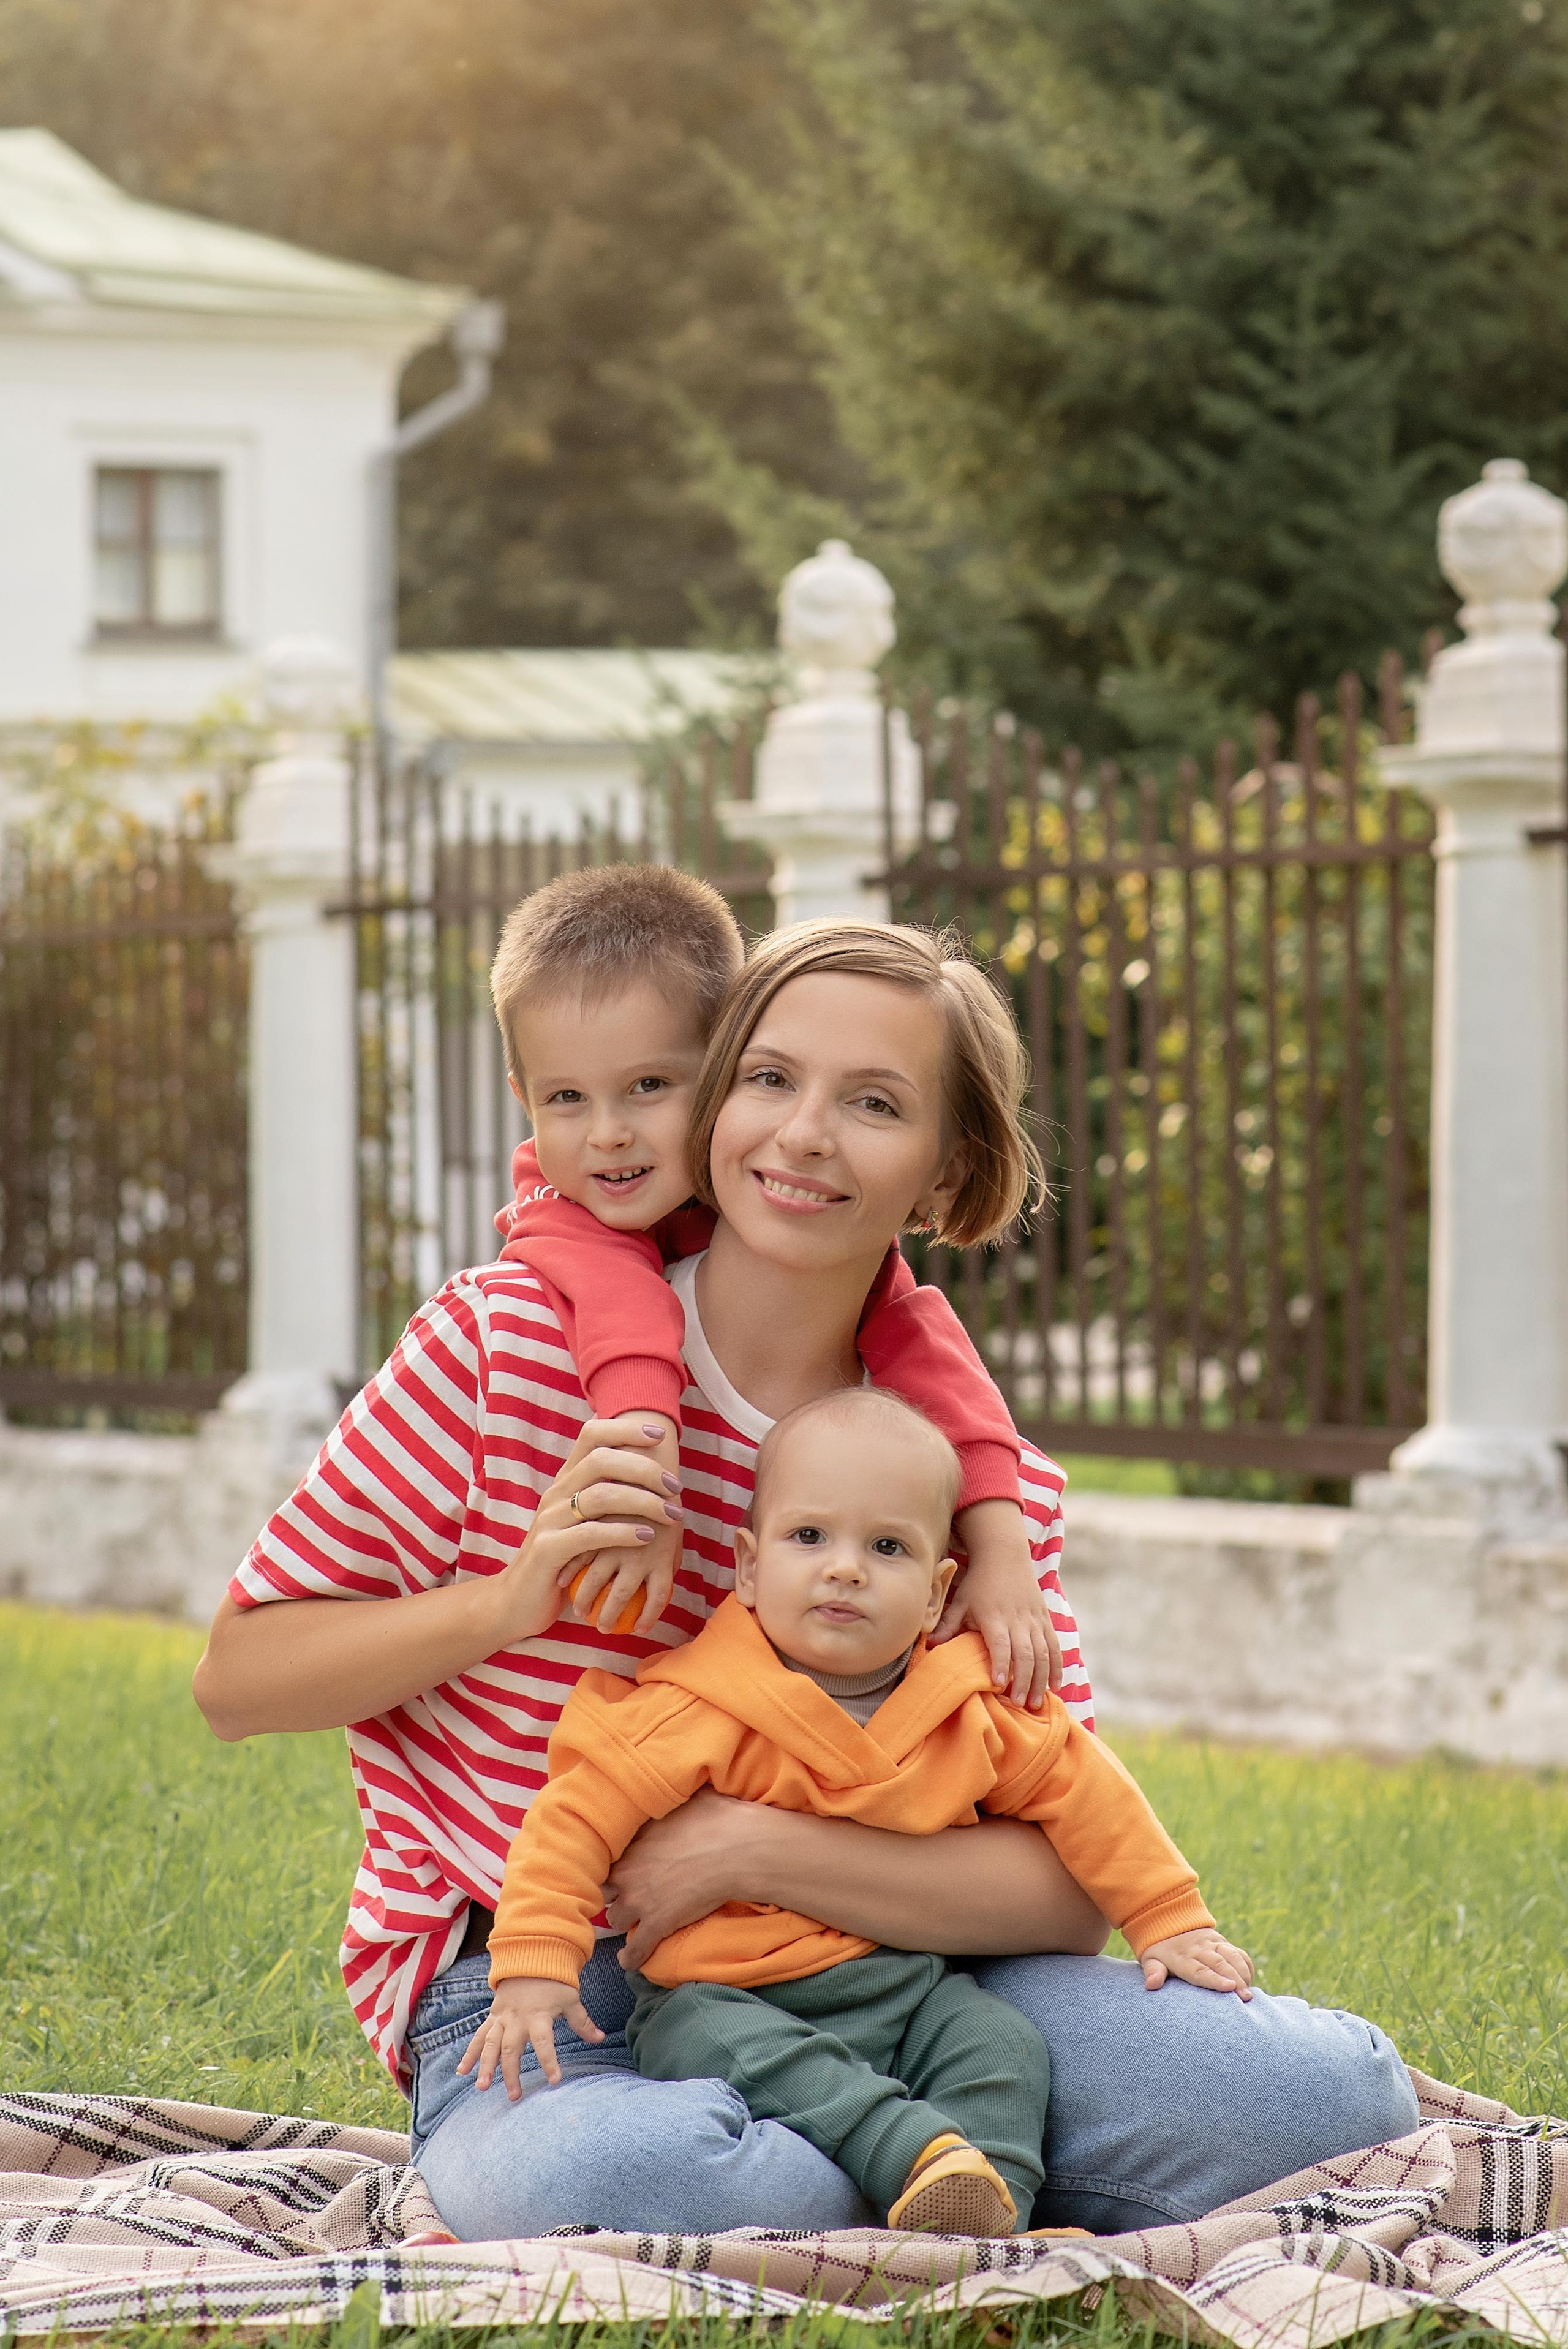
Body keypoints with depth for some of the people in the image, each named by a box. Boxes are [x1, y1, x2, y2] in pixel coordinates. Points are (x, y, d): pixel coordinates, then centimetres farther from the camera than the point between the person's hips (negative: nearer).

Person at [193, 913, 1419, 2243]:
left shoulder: (988, 1480, 3)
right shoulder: (507, 1341, -5)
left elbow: (1067, 1897, -4)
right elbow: (236, 1681, -2)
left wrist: (757, 1846, -18)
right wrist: (511, 1598, -18)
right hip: (536, 2009, -3)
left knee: (1340, 2095, -16)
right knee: (639, 2180, -42)